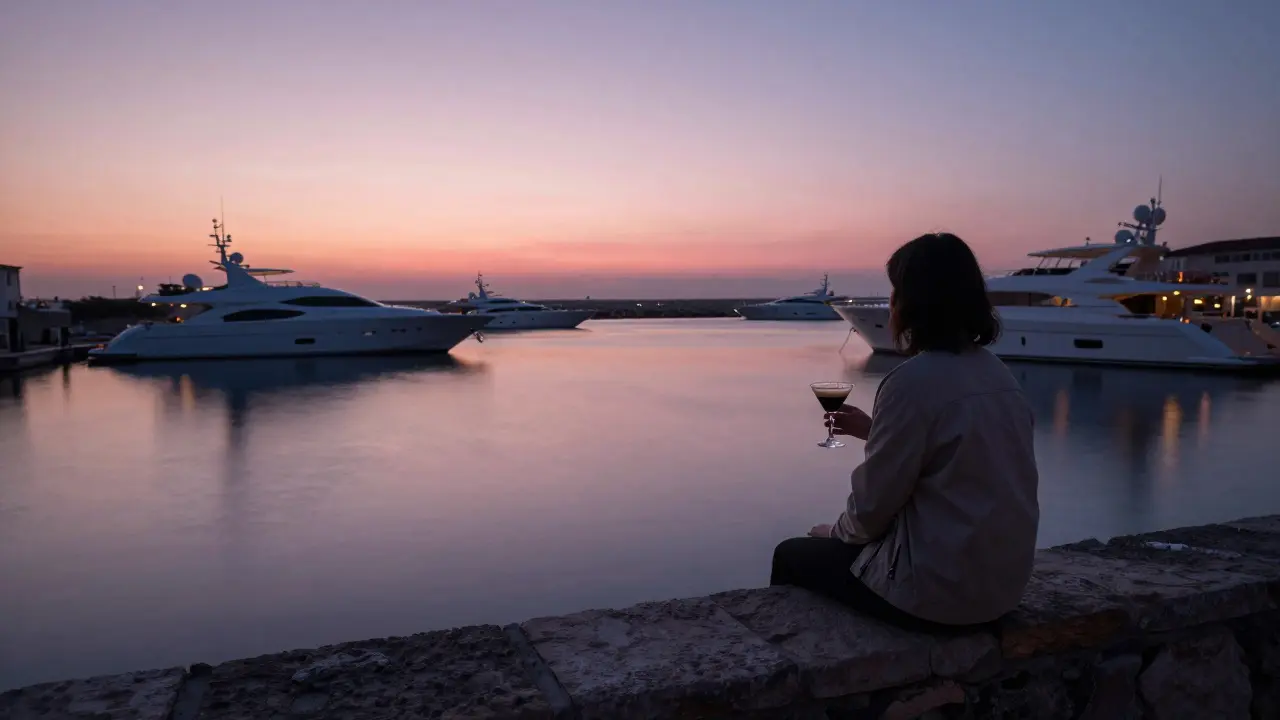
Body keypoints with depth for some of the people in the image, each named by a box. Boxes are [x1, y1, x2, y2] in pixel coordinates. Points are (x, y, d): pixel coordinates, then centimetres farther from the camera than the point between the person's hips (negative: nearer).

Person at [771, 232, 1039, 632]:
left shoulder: (914, 380, -21)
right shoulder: (1000, 375, 3)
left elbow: (874, 504, -15)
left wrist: (837, 531, 5)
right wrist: (875, 430, 15)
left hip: (937, 590, -8)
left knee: (791, 556, 15)